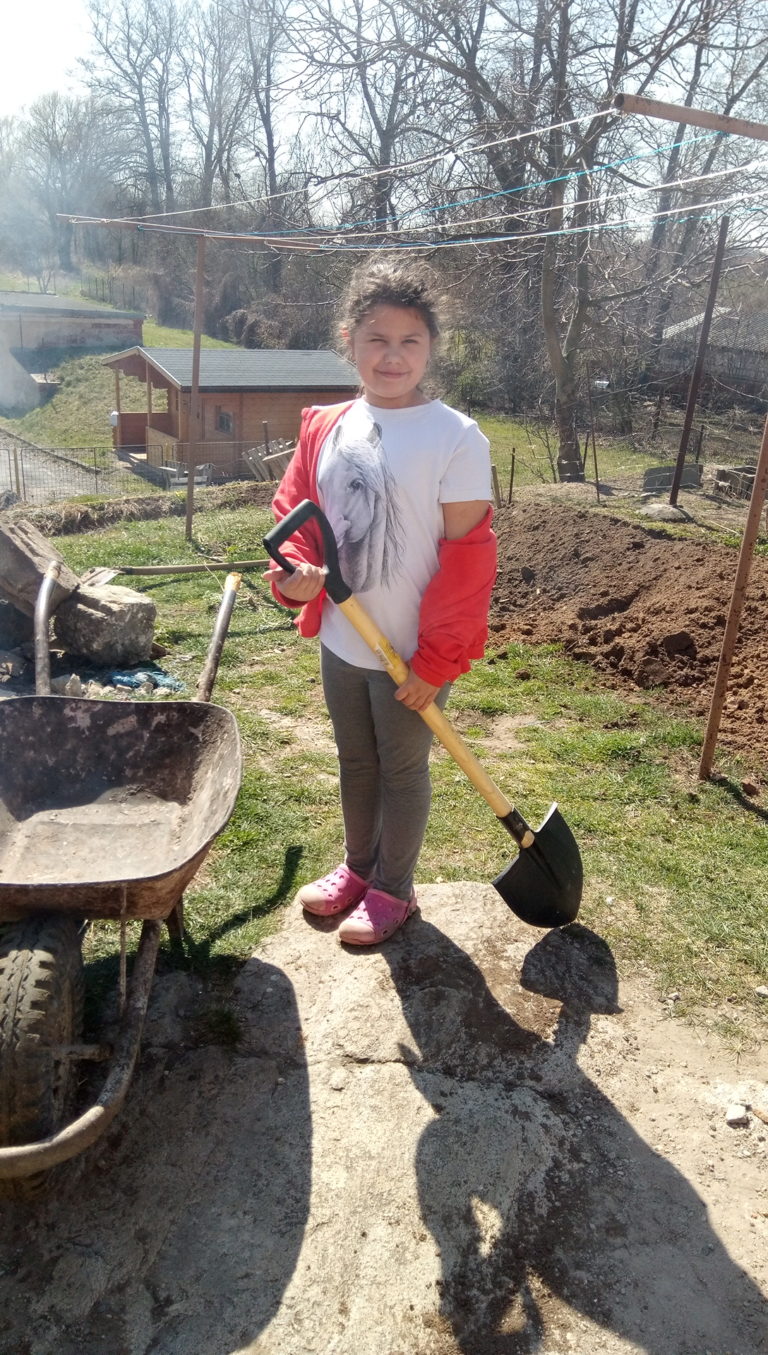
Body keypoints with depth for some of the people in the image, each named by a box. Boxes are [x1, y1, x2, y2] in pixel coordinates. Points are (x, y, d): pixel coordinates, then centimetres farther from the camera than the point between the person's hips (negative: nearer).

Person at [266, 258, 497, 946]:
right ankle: (358, 867, 46)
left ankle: (393, 889, 36)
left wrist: (437, 661, -15)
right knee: (355, 762, 23)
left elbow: (467, 560, -15)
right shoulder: (325, 428, 0)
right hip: (341, 642, 6)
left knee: (402, 771, 14)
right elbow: (295, 510, 10)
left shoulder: (456, 438, -15)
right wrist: (297, 574, -12)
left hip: (413, 655, -5)